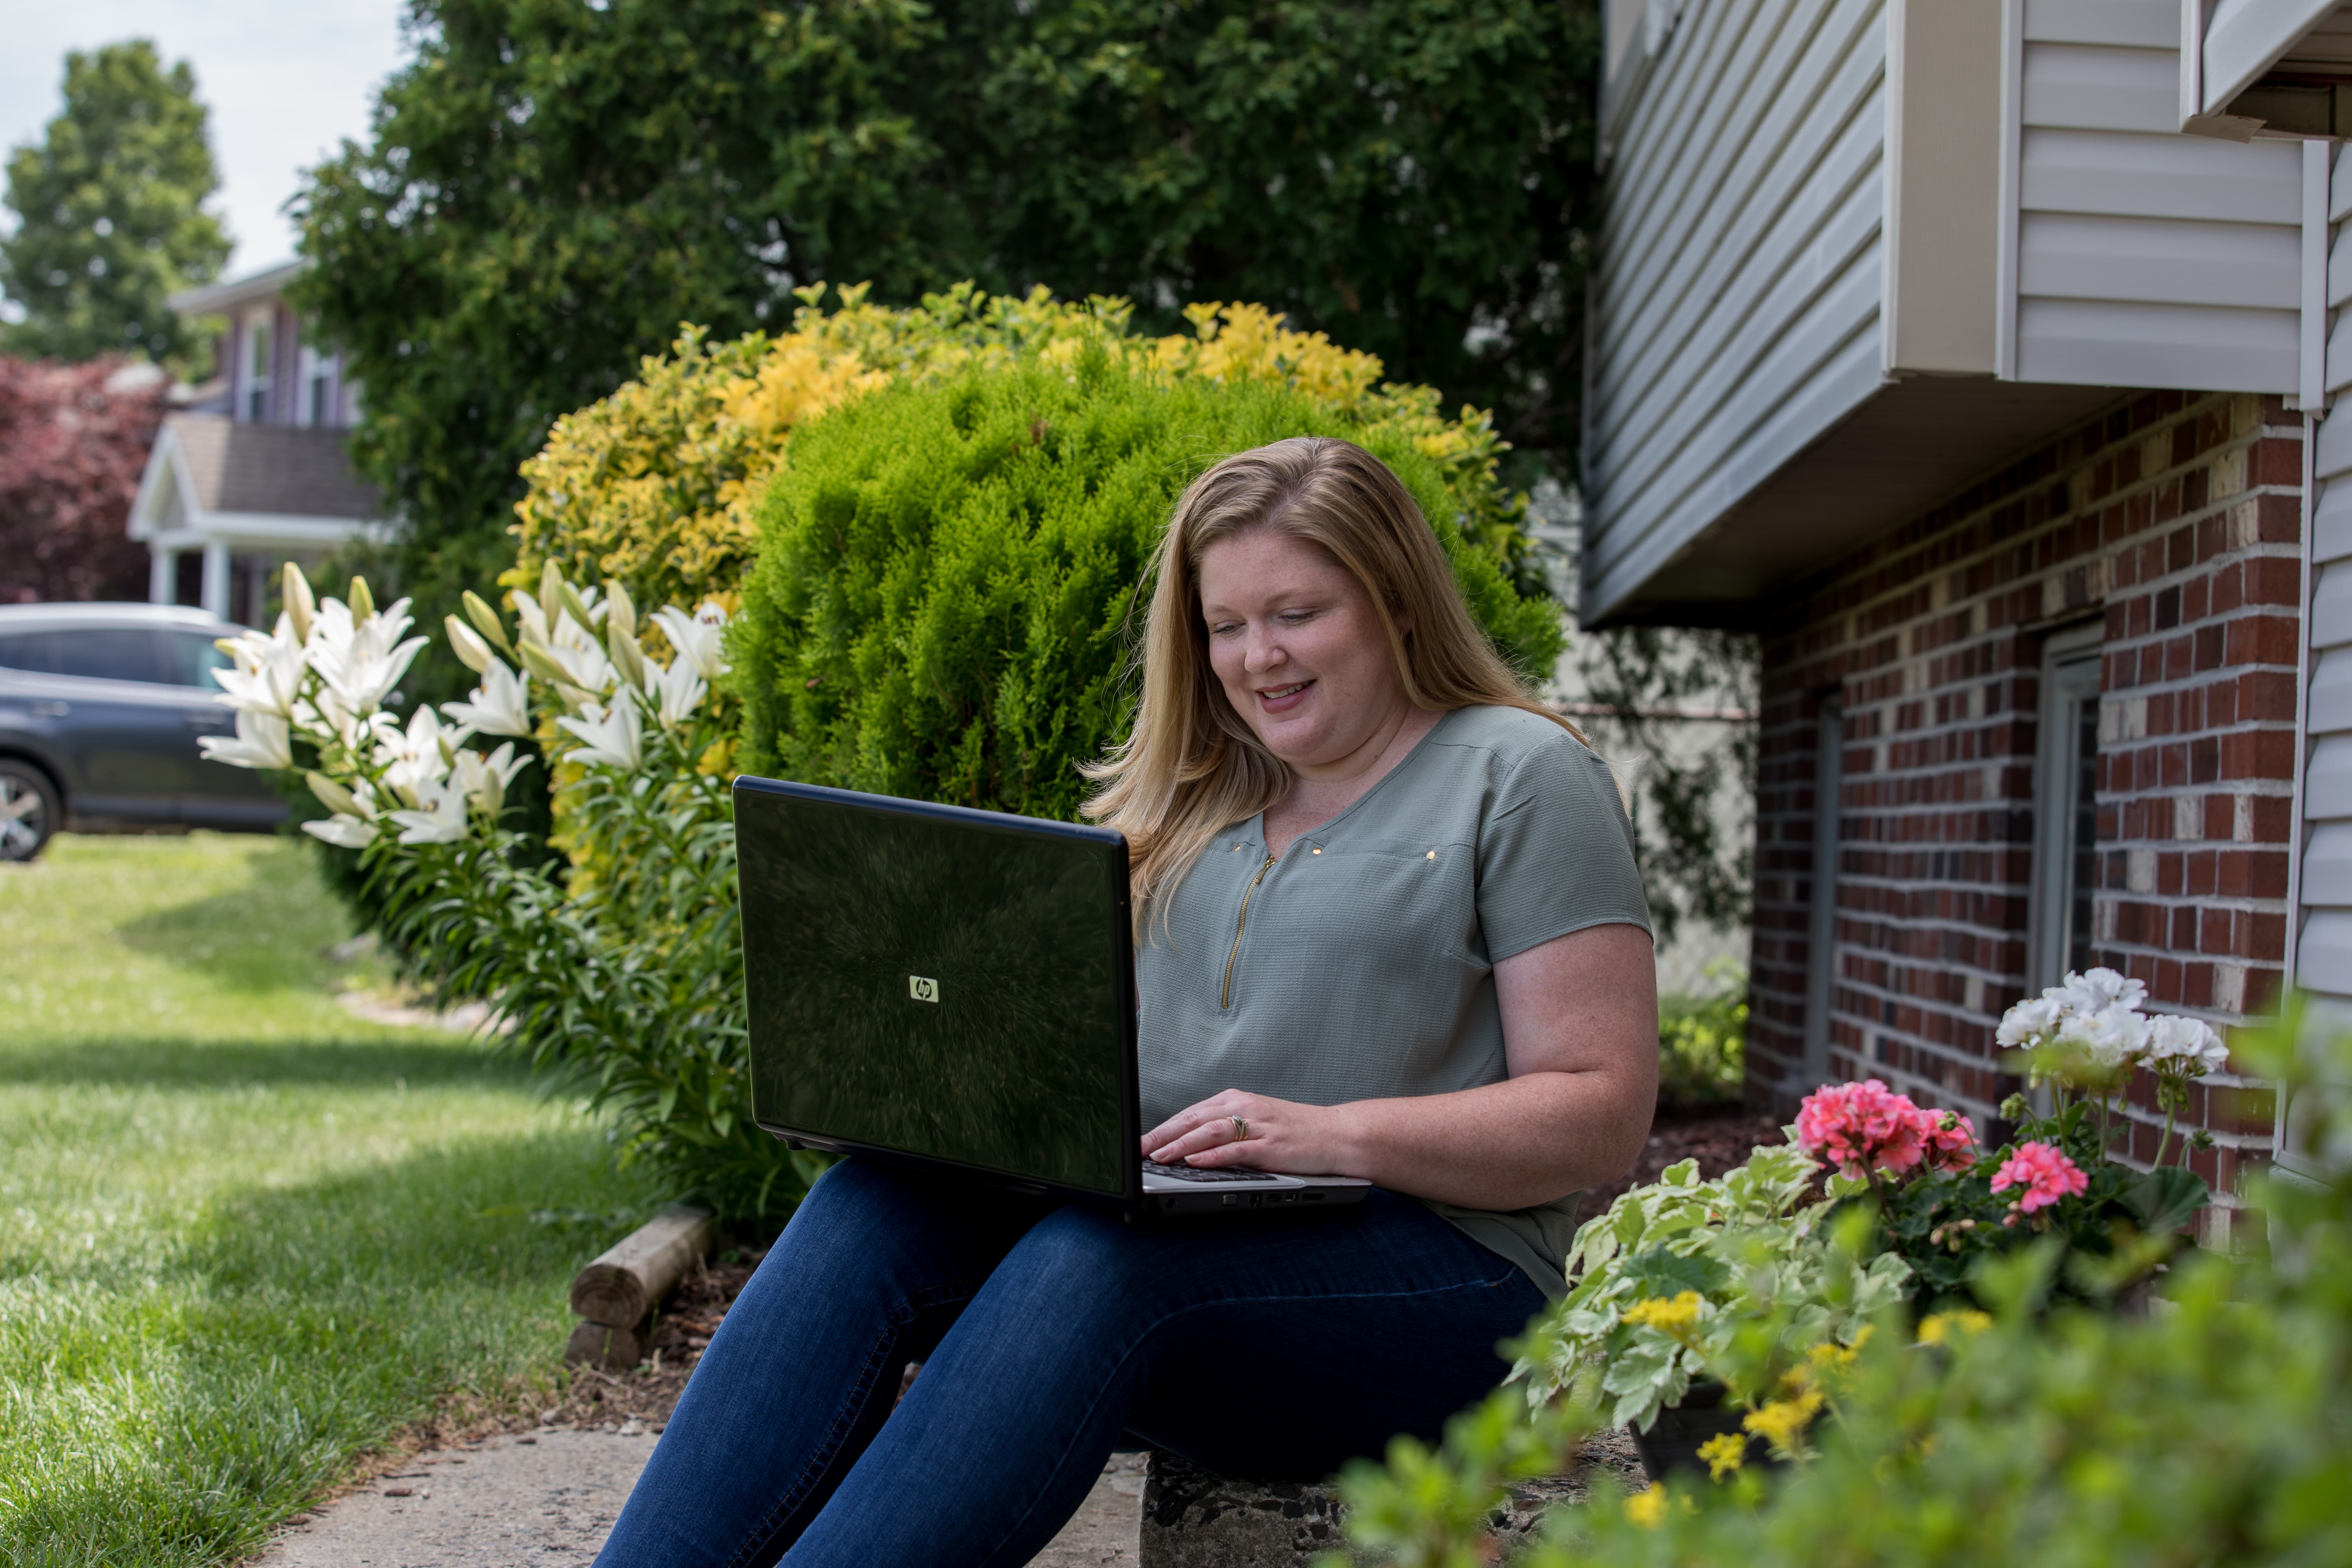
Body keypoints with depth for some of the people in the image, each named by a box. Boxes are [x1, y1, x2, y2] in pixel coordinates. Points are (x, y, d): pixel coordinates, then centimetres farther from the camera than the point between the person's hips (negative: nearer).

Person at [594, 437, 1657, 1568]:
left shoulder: (1520, 775, 1)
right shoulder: (1194, 794, 20)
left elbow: (1603, 1115, -7)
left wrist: (1339, 1135, -19)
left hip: (1428, 1266, -5)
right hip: (1168, 1225, 6)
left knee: (1092, 1260, -35)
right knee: (874, 1206, -23)